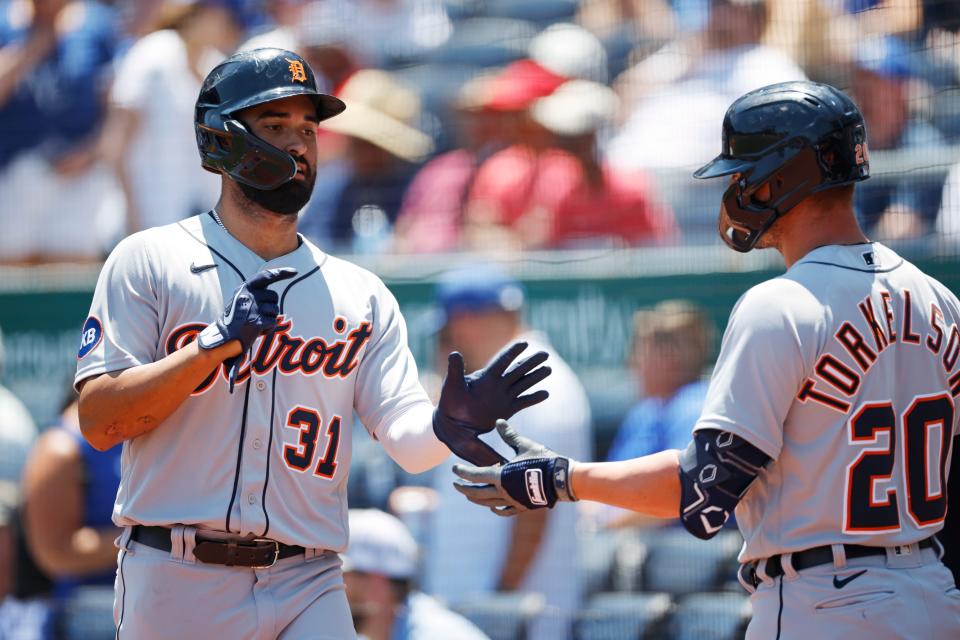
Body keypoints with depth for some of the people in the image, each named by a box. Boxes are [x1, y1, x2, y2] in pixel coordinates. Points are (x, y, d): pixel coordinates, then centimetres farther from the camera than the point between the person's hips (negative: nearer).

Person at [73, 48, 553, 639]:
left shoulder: (361, 296, 13)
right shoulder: (149, 263, 4)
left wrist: (444, 425, -22)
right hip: (175, 584, -2)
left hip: (307, 590, 2)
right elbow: (100, 422, -6)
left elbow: (404, 436, 1)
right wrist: (218, 343, -15)